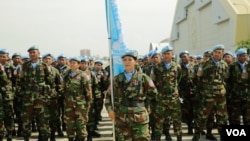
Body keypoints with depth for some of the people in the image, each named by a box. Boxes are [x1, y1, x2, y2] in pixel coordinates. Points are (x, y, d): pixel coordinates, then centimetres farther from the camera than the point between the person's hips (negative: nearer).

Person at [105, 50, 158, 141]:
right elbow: (108, 95, 12)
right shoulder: (117, 79, 6)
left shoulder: (142, 77, 0)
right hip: (121, 118, 2)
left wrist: (142, 101, 10)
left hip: (139, 117, -2)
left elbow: (153, 93, 8)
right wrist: (110, 110, 2)